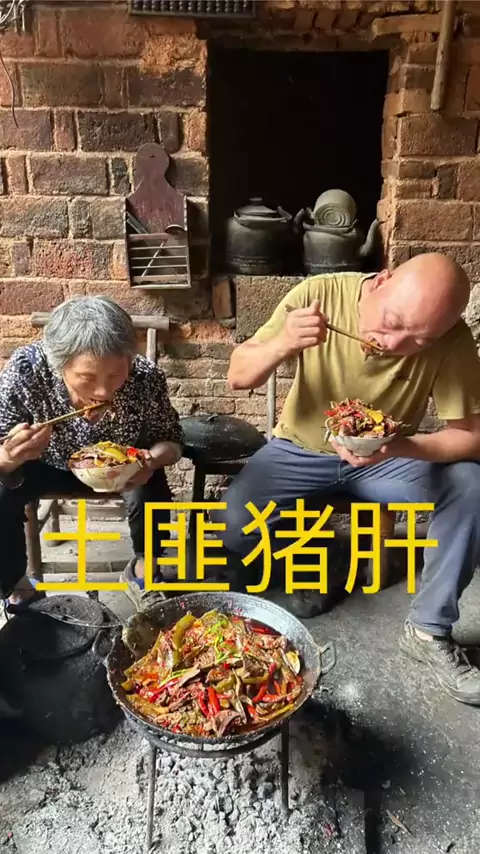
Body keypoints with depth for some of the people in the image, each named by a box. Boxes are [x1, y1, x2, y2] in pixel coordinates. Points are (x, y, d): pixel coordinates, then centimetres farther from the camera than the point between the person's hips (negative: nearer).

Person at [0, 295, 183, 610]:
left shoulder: (146, 378, -32)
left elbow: (171, 439, -14)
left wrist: (152, 460, -38)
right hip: (46, 466, 0)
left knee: (152, 489, -26)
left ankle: (142, 569, 6)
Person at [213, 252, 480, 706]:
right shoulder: (319, 294, -20)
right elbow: (238, 376, -14)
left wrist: (399, 447, -37)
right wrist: (283, 344, -36)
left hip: (389, 458, 1)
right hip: (301, 451, 0)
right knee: (234, 525, -23)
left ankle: (428, 629, -6)